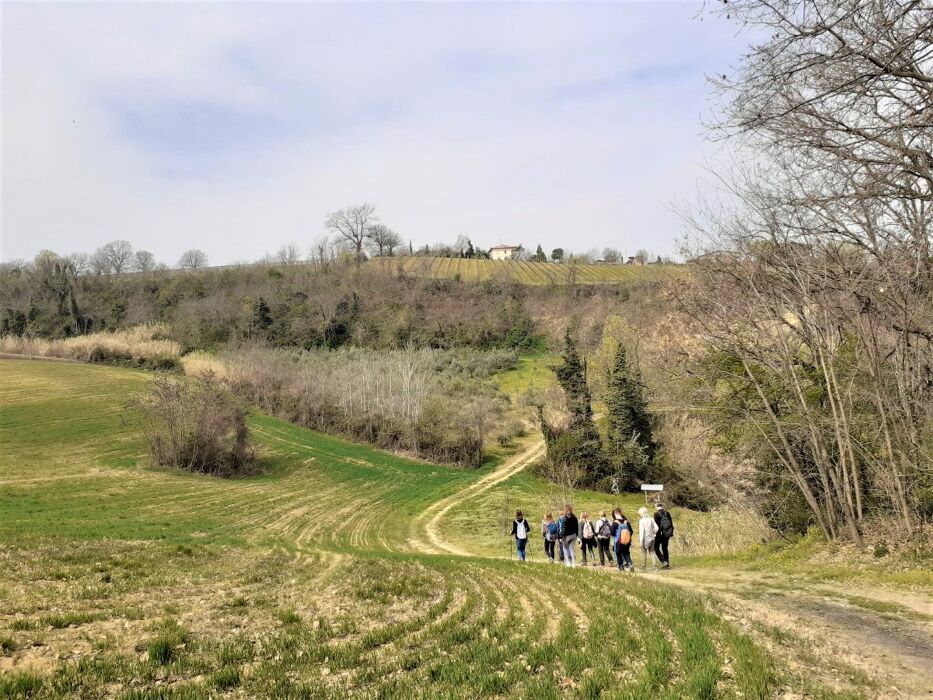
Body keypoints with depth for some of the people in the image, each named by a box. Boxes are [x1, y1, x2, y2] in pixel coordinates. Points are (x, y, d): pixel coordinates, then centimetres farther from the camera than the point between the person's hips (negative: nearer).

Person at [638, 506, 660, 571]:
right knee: (652, 552, 11)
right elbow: (656, 528, 0)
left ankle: (644, 566, 22)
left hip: (645, 539, -4)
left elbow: (641, 531, -18)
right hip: (651, 539, 4)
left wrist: (641, 541, -15)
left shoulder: (641, 521, -15)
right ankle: (655, 566, 3)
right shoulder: (651, 519, -2)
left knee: (644, 553, 12)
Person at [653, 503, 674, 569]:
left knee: (656, 548, 6)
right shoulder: (667, 513, 6)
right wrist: (671, 533, 15)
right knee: (665, 548, 15)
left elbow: (656, 525, -15)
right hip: (667, 534, 6)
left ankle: (664, 562, -6)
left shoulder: (656, 514, -11)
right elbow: (671, 524, 9)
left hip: (660, 533, -6)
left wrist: (656, 534, -10)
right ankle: (667, 564, 14)